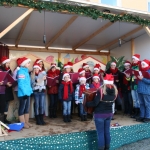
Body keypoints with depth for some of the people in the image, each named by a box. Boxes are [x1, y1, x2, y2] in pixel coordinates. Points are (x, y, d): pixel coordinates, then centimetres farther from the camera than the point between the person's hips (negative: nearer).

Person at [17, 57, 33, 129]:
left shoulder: (26, 71, 14)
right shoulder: (21, 71, -14)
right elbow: (21, 84, -19)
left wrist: (30, 90, 10)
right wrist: (25, 92, -22)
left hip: (27, 92, 9)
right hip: (23, 93, -9)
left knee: (27, 108, 14)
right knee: (22, 108, 1)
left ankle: (26, 122, 23)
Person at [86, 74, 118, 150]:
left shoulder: (101, 90, -21)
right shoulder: (114, 91, -3)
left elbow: (95, 103, -22)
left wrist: (86, 103, -8)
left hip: (99, 114, -6)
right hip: (109, 113, 6)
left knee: (100, 133, 4)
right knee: (107, 132, 17)